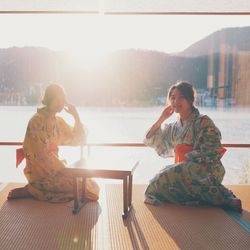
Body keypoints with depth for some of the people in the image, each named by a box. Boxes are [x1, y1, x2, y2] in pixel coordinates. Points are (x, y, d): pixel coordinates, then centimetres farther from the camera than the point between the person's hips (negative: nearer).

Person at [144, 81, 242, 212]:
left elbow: (207, 155, -13)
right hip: (183, 172, 6)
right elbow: (149, 140, 14)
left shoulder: (204, 122, -7)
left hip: (204, 174, -6)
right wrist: (162, 118, 7)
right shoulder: (173, 127, 13)